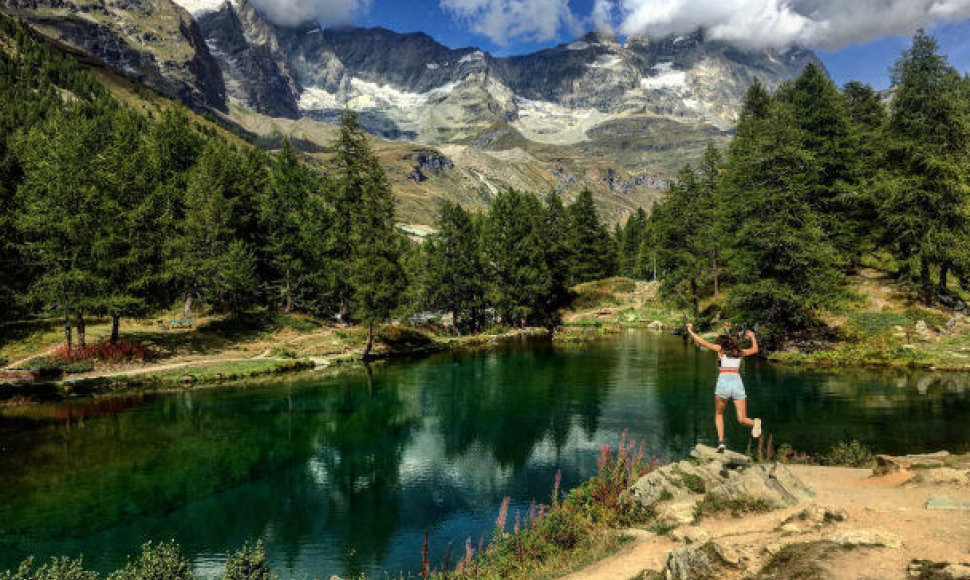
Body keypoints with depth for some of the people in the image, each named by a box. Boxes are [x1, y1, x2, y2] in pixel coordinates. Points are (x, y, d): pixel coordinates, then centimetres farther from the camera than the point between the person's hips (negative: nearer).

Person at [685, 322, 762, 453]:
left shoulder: (720, 349, 11)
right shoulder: (740, 352, 22)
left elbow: (703, 342, 6)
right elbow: (755, 349, 40)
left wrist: (691, 331, 18)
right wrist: (753, 337, 54)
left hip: (723, 383, -3)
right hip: (738, 384, 3)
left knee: (718, 414, 16)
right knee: (742, 419, 4)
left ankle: (721, 442, -1)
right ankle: (755, 423, -29)